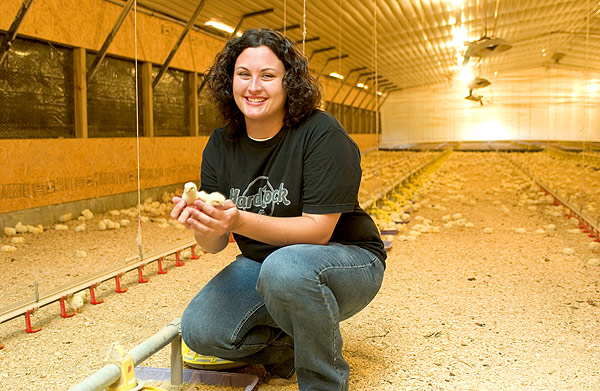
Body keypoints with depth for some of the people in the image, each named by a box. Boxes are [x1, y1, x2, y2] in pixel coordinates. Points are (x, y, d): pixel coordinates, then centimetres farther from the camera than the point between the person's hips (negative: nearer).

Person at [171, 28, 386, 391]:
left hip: (345, 262, -5)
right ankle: (286, 350, 12)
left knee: (286, 268, -38)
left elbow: (319, 230, -24)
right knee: (199, 330, -16)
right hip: (263, 264, 5)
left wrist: (241, 222, -37)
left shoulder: (321, 133, -18)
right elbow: (216, 244, -3)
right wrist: (204, 226, -28)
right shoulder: (221, 145, -1)